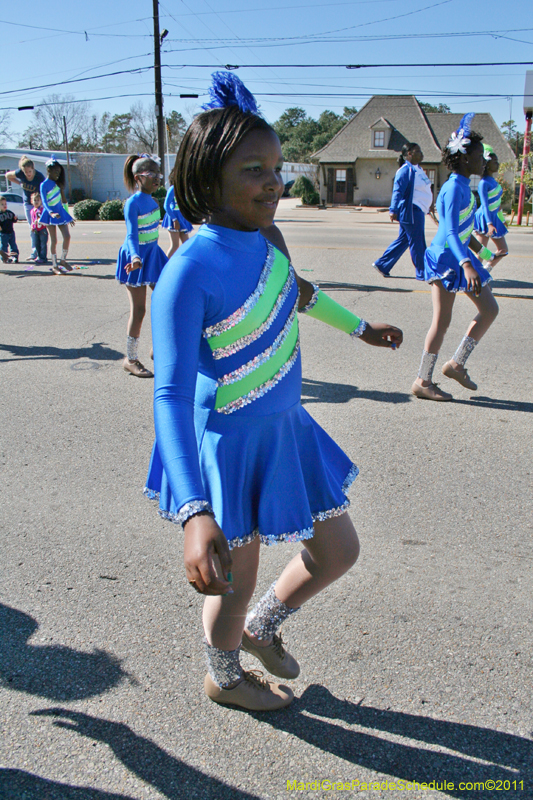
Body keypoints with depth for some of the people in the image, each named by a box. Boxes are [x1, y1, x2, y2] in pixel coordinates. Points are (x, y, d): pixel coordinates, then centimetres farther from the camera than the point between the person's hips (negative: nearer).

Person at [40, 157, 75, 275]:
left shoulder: (58, 183, 10)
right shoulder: (44, 185, -10)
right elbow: (44, 202, -19)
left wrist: (69, 217, 19)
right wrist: (51, 213, -37)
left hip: (60, 212, 5)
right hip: (50, 214, -5)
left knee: (67, 236, -5)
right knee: (54, 240, -3)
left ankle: (63, 260, 12)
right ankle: (54, 265, 6)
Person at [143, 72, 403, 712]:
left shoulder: (263, 234, -3)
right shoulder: (190, 273, -27)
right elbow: (171, 395, -30)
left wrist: (361, 329, 30)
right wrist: (194, 513, -40)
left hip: (287, 429, 8)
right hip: (232, 445, -8)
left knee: (339, 551, 19)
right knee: (236, 583, 15)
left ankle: (261, 629, 45)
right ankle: (223, 678, 47)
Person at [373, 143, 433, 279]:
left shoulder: (418, 169, 16)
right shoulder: (405, 170, -13)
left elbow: (425, 190, 25)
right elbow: (398, 191, -19)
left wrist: (429, 206, 29)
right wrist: (393, 210, -26)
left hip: (418, 211, 10)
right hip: (411, 211, -10)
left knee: (403, 240, 13)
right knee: (417, 243, -2)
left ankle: (382, 265, 20)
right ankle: (422, 273, 7)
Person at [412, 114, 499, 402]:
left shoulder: (462, 186, 11)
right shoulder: (454, 189, -18)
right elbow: (451, 232, -28)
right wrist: (466, 264, -39)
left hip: (459, 257, 10)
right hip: (445, 259, -10)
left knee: (489, 309, 12)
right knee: (442, 321, -4)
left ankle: (457, 364, 16)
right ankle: (423, 382, 5)